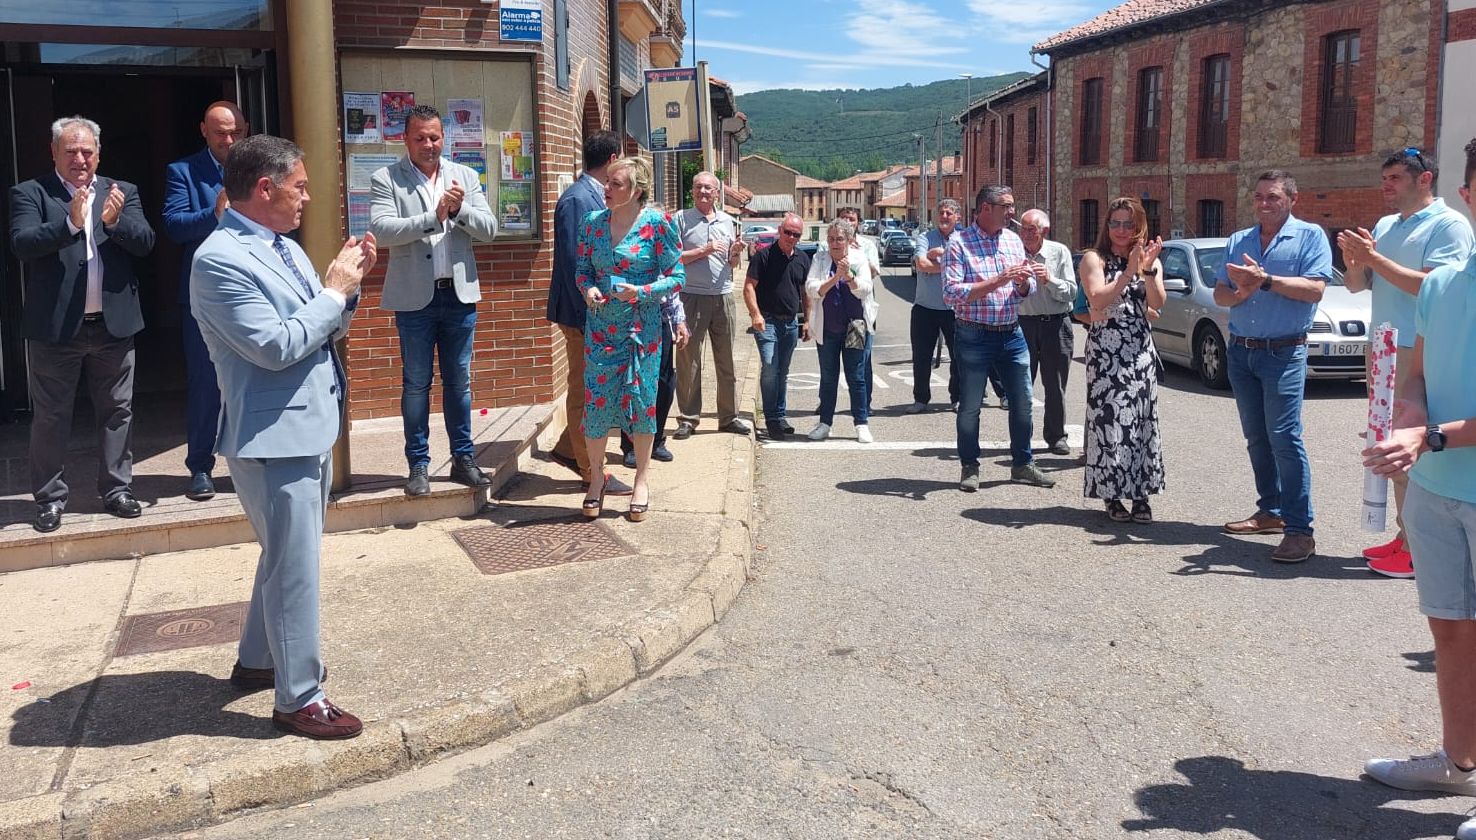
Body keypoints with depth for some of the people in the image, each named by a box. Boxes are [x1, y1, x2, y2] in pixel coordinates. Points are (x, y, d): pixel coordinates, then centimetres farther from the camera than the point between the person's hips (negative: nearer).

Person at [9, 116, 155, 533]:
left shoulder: (123, 192, 8)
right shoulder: (30, 193, -1)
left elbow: (145, 242, -3)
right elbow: (21, 244, -15)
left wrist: (114, 221, -23)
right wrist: (70, 221, -29)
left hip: (113, 324, 2)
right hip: (55, 327, -2)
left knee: (117, 411, 10)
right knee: (50, 417, 7)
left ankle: (117, 490, 23)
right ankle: (50, 497, 19)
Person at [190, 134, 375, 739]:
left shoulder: (285, 248, 10)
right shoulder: (220, 259, -17)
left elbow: (327, 329, 15)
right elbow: (277, 346, -24)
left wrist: (346, 285, -2)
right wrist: (334, 290, -16)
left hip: (311, 428, 10)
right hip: (273, 438, -10)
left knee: (285, 558, 22)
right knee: (295, 570, -1)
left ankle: (257, 660, 40)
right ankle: (299, 699, 12)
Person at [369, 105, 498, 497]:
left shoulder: (465, 177, 7)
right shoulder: (385, 180, -2)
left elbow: (489, 229, 2)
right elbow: (381, 230, -15)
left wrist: (461, 208, -17)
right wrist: (433, 217, -22)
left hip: (459, 294, 3)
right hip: (414, 298, -3)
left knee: (458, 381, 11)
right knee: (416, 384, 5)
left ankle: (464, 458, 20)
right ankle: (418, 465, 14)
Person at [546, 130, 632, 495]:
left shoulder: (595, 196, 11)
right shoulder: (577, 199, -18)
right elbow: (573, 262, -22)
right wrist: (590, 316, -22)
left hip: (601, 310, 9)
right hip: (582, 311, -9)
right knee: (584, 391, 3)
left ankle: (568, 449, 30)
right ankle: (593, 473, 13)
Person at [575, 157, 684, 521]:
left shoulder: (657, 223, -7)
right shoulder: (593, 222, 4)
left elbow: (677, 276, -5)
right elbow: (582, 269, 12)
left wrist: (641, 292, -20)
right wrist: (589, 289, -9)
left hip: (642, 327, -3)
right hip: (600, 326, 3)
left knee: (641, 400, 4)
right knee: (595, 401, 2)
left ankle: (641, 481, 20)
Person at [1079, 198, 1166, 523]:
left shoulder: (1149, 260, 13)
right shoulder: (1095, 259, 3)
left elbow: (1157, 303, -2)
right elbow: (1098, 299, -13)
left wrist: (1149, 269, -16)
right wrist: (1129, 271, -19)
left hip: (1141, 350, 4)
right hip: (1105, 350, -4)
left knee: (1142, 420, 2)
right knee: (1108, 419, -6)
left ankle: (1140, 495, 9)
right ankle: (1112, 496, 2)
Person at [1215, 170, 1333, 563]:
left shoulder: (1310, 236, -2)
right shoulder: (1237, 241, 13)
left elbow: (1315, 289, -14)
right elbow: (1220, 294, 9)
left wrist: (1265, 280, -20)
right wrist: (1241, 293, -13)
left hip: (1284, 353, -6)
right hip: (1241, 351, 6)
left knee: (1284, 438, -13)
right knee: (1256, 438, 12)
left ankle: (1299, 529, -11)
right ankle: (1270, 511, 23)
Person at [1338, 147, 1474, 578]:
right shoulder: (1384, 226, 17)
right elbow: (1357, 285, 16)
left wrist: (1375, 259, -16)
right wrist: (1354, 259, -4)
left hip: (1421, 353, -8)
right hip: (1385, 348, 8)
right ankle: (1405, 536, 18)